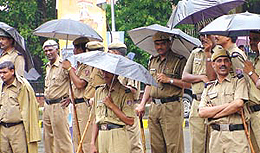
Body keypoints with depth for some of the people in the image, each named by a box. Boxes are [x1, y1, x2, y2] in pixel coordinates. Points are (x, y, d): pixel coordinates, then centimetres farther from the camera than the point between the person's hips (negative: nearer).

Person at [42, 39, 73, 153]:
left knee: (62, 138, -6)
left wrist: (70, 98, -13)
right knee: (48, 138, 12)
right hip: (47, 105, 9)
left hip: (59, 105, -8)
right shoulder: (48, 67, 13)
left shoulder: (64, 65, -14)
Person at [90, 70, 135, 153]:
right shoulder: (98, 91, 15)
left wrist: (111, 105, -11)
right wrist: (92, 143, 10)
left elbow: (130, 121, -10)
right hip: (102, 136, 5)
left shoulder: (125, 93, -3)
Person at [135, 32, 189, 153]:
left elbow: (188, 83, -11)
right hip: (154, 107, 6)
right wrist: (142, 104, 18)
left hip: (172, 107, -6)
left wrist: (169, 80, -13)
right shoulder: (153, 61, 19)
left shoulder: (179, 60, -3)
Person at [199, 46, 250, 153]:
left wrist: (213, 113, -3)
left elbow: (239, 104, -10)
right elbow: (202, 112, 4)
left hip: (236, 135, -3)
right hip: (216, 135, 3)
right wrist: (227, 105, -6)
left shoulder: (239, 81, 7)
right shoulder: (209, 88, 18)